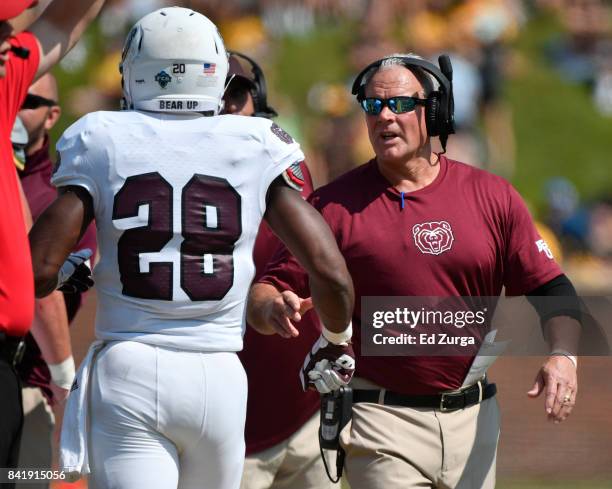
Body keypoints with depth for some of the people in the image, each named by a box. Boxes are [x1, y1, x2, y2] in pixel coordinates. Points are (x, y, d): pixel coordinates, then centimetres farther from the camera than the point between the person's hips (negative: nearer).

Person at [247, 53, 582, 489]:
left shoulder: (492, 196, 4)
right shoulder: (334, 205, -1)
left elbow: (551, 290, 3)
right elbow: (271, 287, -1)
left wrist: (563, 354, -15)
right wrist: (271, 308, -26)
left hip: (474, 419, 3)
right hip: (383, 419, -3)